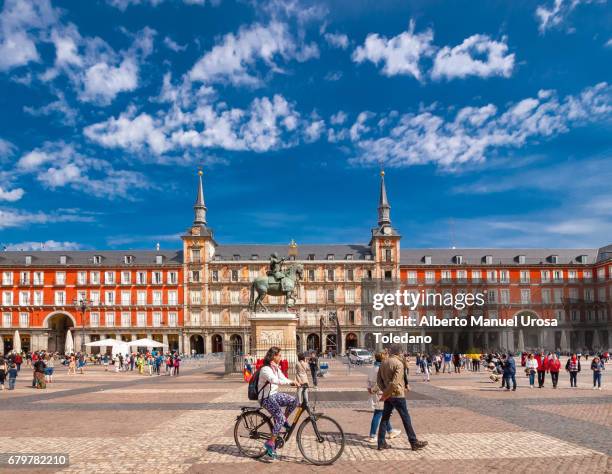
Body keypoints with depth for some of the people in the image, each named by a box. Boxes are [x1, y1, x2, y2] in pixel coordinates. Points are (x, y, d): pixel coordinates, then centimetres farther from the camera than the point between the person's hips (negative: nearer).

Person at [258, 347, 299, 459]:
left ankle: (284, 420, 13)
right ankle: (271, 443, -10)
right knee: (279, 418, -18)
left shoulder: (276, 367, 9)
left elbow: (283, 378, 4)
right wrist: (291, 382, -42)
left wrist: (295, 383, -13)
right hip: (266, 398, -8)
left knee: (294, 400, -6)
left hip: (274, 394, 8)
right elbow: (275, 381, -37)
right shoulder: (265, 369, -21)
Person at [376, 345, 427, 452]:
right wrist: (385, 395, -15)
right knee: (406, 419, 4)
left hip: (388, 396, 7)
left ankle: (381, 443, 13)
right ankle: (414, 443, 13)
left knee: (385, 418, 11)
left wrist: (384, 391, 7)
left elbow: (379, 380, 9)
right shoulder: (399, 364, -16)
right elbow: (395, 383, -22)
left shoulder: (383, 362, 6)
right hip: (397, 395, -7)